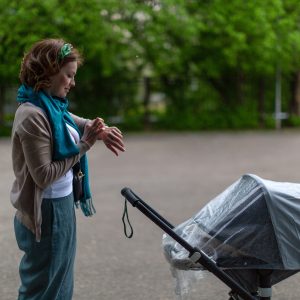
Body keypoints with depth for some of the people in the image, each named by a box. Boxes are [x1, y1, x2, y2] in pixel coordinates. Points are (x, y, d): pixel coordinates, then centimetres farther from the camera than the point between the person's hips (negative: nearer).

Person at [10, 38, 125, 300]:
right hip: (47, 212, -10)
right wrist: (83, 146, -18)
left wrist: (100, 130, -2)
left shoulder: (52, 107, 4)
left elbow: (76, 122, 21)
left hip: (61, 206, 10)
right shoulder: (33, 115, -22)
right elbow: (44, 175, -24)